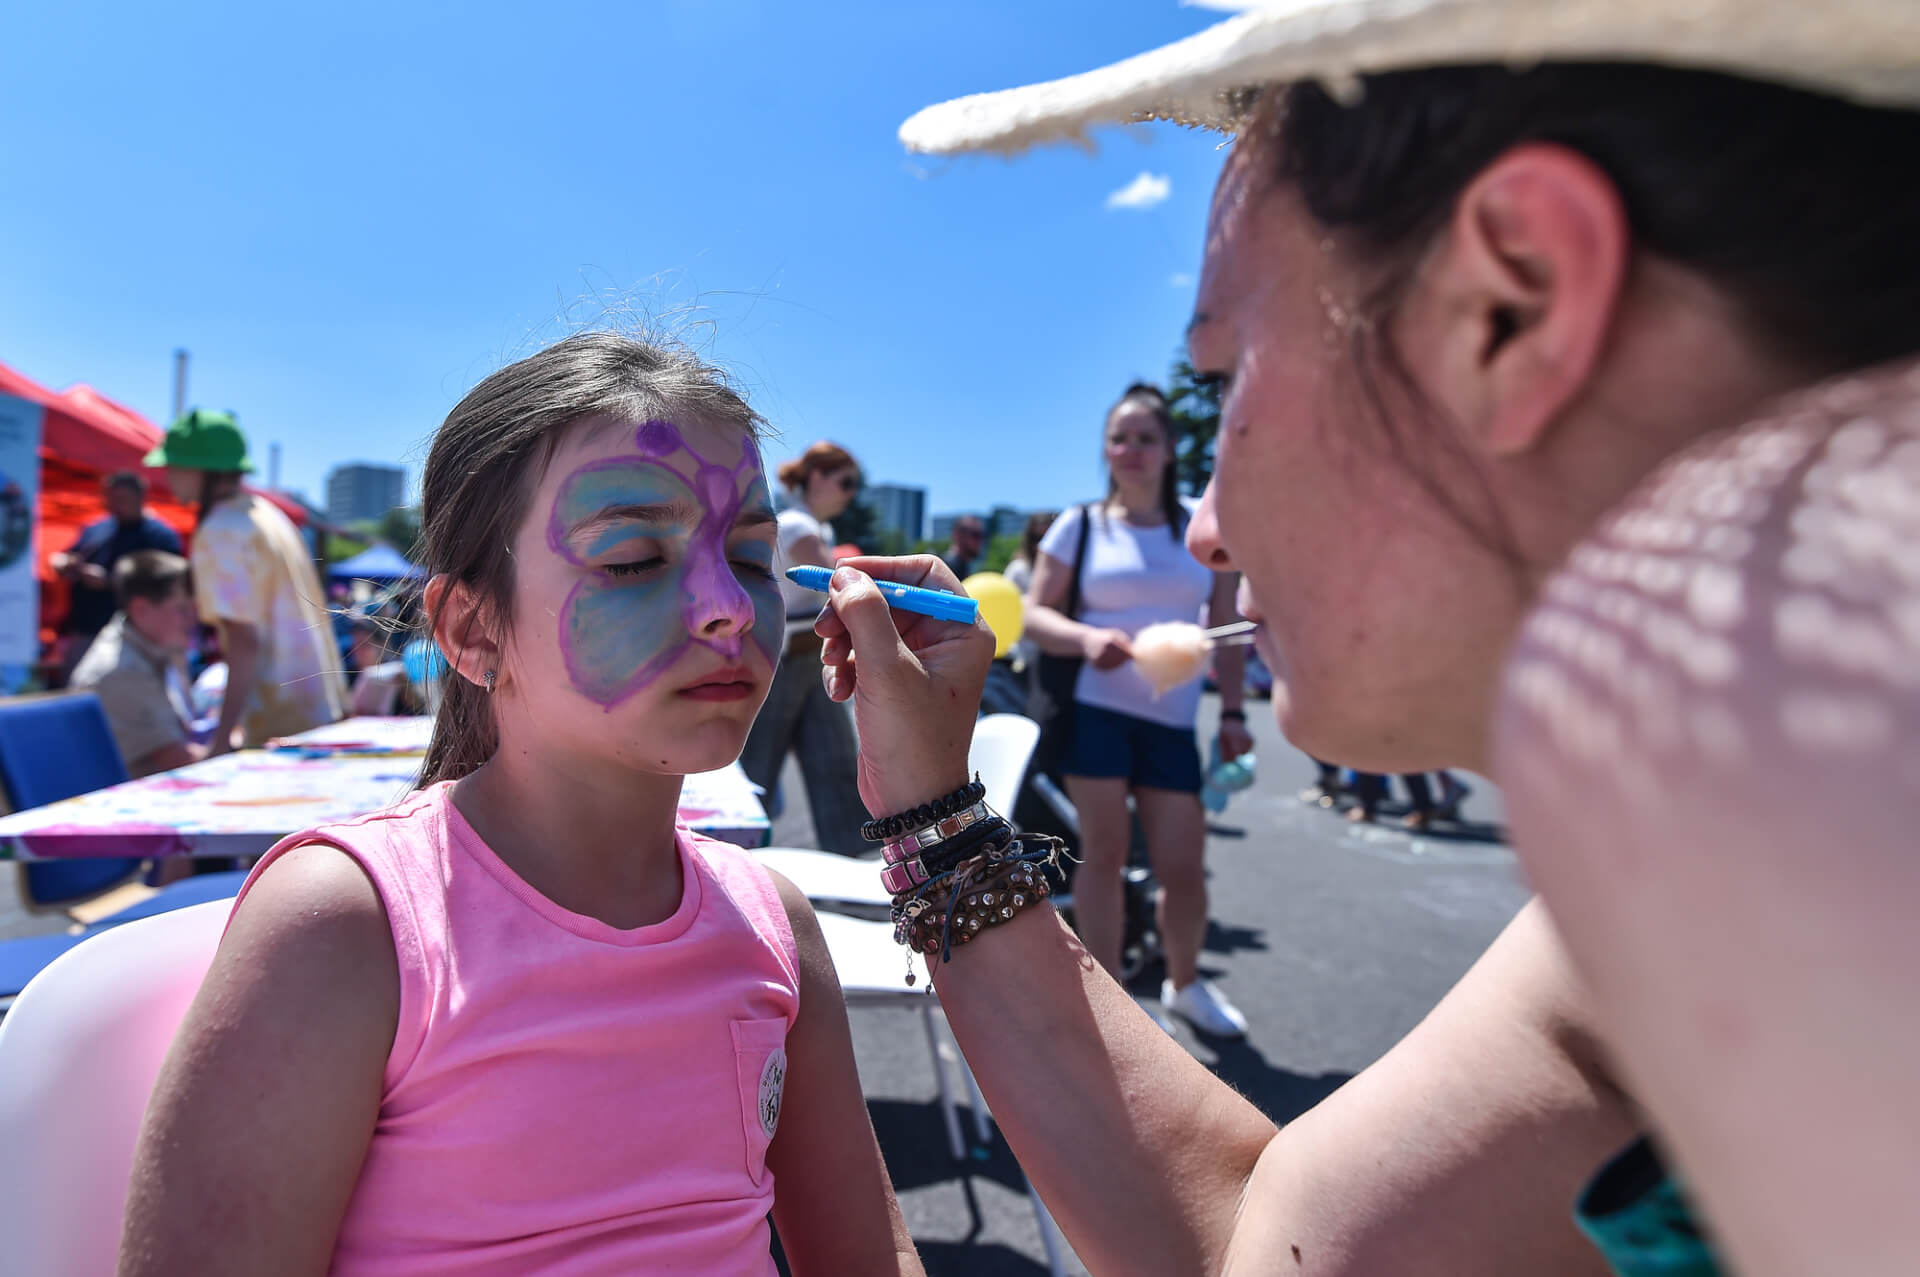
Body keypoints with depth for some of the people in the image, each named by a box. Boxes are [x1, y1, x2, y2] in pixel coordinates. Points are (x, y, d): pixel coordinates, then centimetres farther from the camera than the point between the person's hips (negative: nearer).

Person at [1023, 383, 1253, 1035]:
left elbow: (1226, 629, 9)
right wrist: (1085, 638, -19)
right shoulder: (1080, 525, 3)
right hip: (1094, 707, -1)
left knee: (1183, 866, 2)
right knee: (1104, 850, -1)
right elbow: (1034, 614, 0)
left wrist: (1233, 713, 3)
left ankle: (1185, 983, 30)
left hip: (1171, 718, 2)